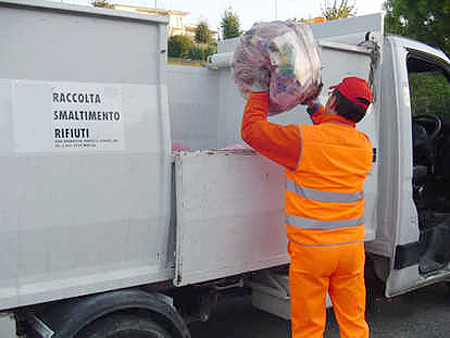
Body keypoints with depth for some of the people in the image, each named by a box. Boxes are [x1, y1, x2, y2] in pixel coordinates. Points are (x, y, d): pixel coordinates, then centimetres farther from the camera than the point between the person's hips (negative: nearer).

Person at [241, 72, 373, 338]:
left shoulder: (303, 140, -15)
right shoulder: (364, 145, 3)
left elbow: (252, 129, -5)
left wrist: (260, 91, 8)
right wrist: (314, 107, 25)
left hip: (311, 249, -5)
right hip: (352, 246, 5)